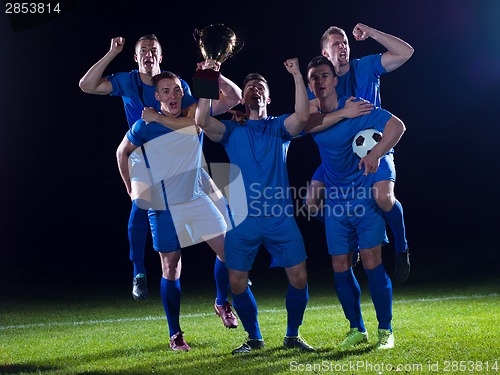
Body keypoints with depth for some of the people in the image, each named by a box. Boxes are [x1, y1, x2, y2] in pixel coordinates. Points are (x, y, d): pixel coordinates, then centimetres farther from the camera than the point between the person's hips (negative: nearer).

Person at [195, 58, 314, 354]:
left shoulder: (279, 127, 9)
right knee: (237, 283, -1)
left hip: (280, 217, 0)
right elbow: (202, 121, -10)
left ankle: (293, 335, 16)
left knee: (299, 277, -4)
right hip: (242, 219, 0)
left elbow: (303, 115, -12)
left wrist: (297, 75, -16)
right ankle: (254, 338, 19)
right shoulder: (232, 130, 8)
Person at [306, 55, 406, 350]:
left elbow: (397, 126, -15)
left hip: (365, 198, -4)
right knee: (341, 268, 4)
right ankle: (357, 329, 16)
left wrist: (376, 153, -30)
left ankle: (386, 330, 2)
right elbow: (307, 124, -18)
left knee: (372, 263, -9)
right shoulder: (312, 112, 5)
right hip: (335, 202, 4)